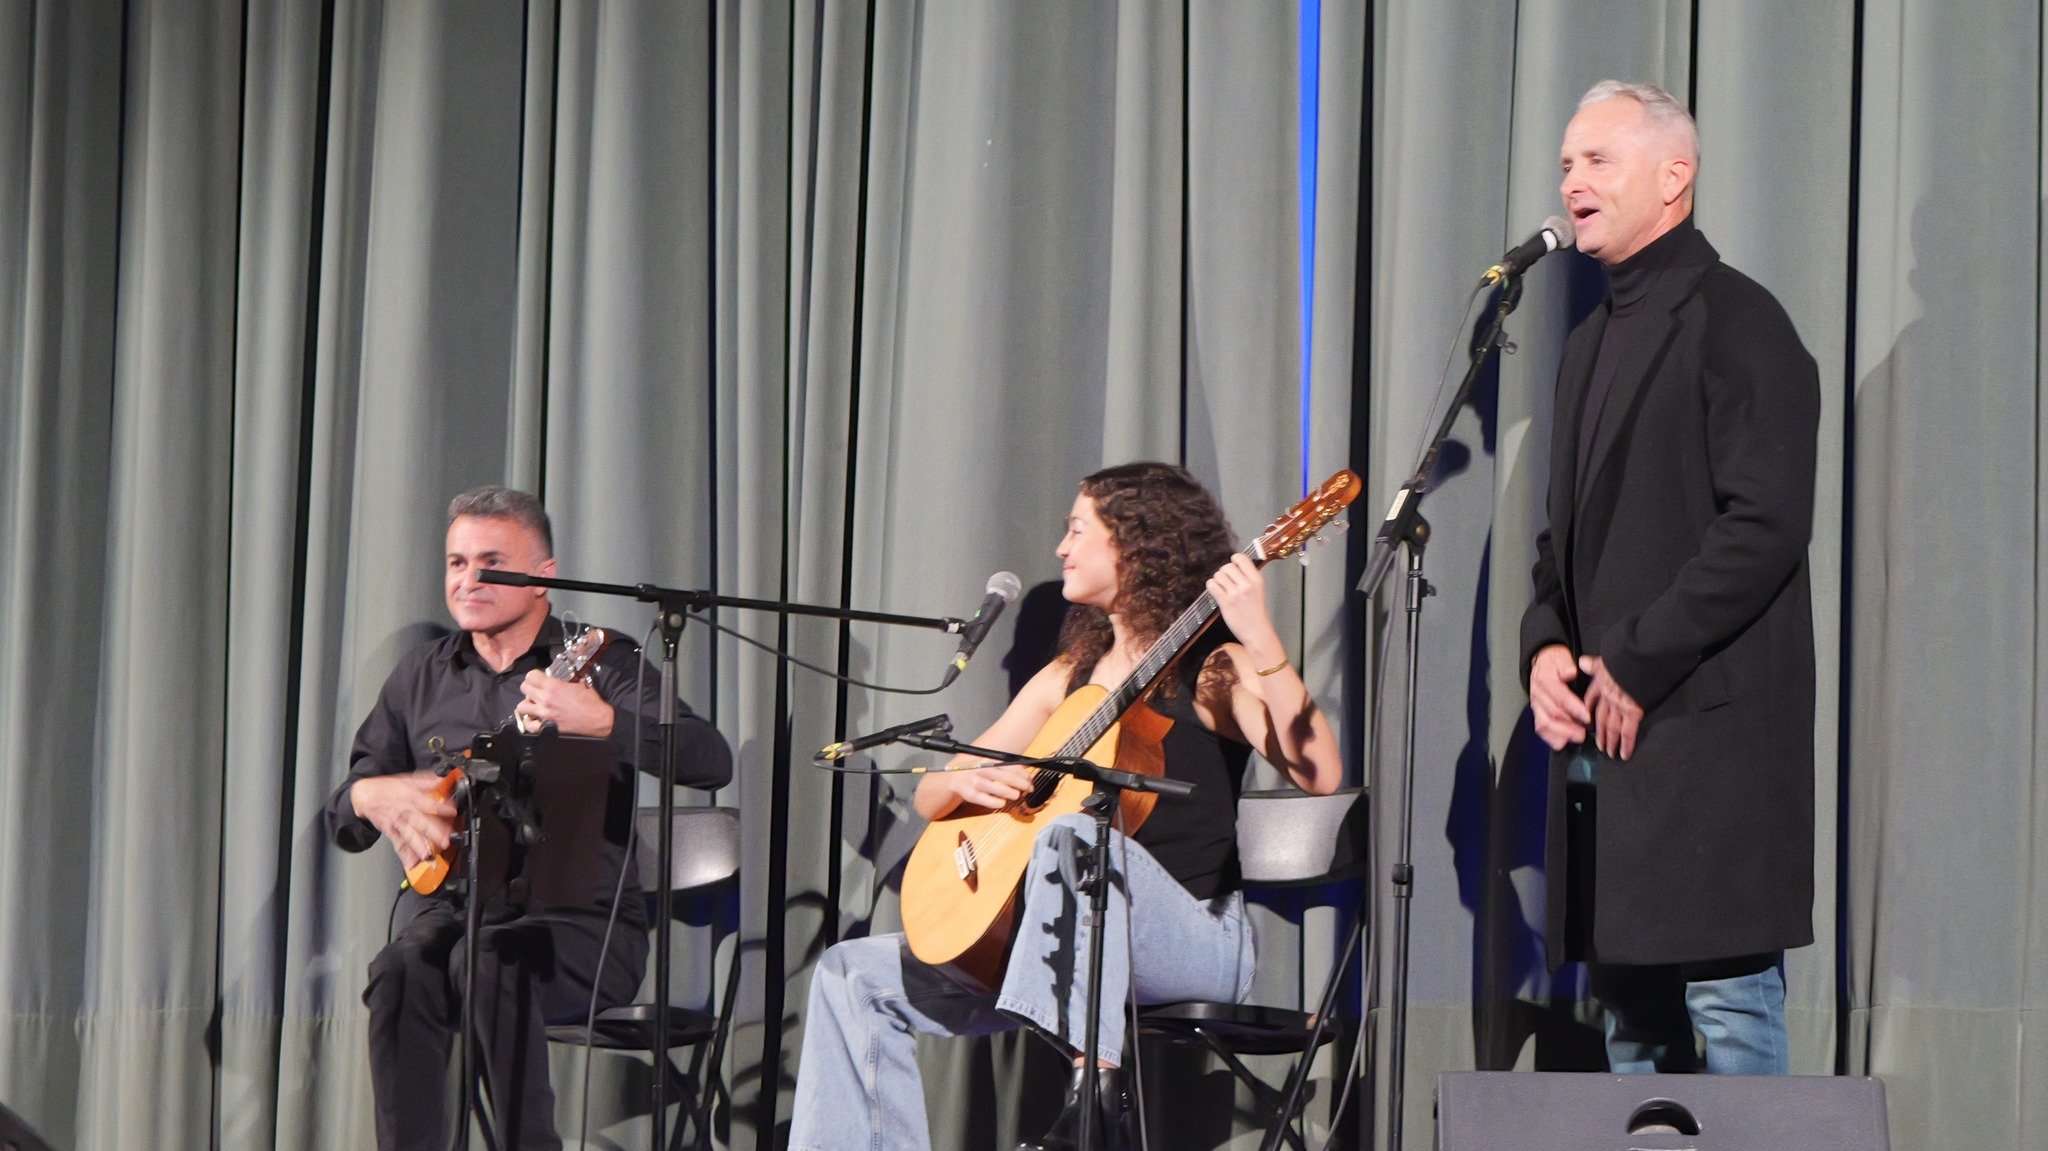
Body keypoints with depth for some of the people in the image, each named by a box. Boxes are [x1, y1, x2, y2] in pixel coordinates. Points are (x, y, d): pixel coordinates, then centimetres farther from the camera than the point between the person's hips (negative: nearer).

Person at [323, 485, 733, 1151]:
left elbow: (712, 762, -16)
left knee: (489, 962, -34)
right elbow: (343, 817, 18)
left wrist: (600, 722, -34)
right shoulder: (421, 678, 16)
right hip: (453, 905, 3)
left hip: (578, 916, -3)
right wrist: (372, 797, -8)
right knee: (404, 968, -30)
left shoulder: (601, 664, 1)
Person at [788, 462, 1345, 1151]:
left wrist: (1262, 643, -33)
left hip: (1197, 940, -7)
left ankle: (1091, 1082, -43)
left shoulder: (1213, 669, -3)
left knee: (1071, 836, -38)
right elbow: (930, 800, 18)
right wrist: (964, 782, -6)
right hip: (1051, 946, 7)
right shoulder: (1069, 677, 16)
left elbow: (1318, 776, -23)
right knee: (854, 976, -1)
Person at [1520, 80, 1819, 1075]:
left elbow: (1766, 527, -16)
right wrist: (1545, 646, 5)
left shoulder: (1736, 322, -7)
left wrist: (1636, 666, -15)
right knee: (1627, 1002, 10)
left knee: (1728, 1001, -8)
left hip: (1707, 727, -9)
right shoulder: (1593, 341, 20)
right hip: (1601, 733, 9)